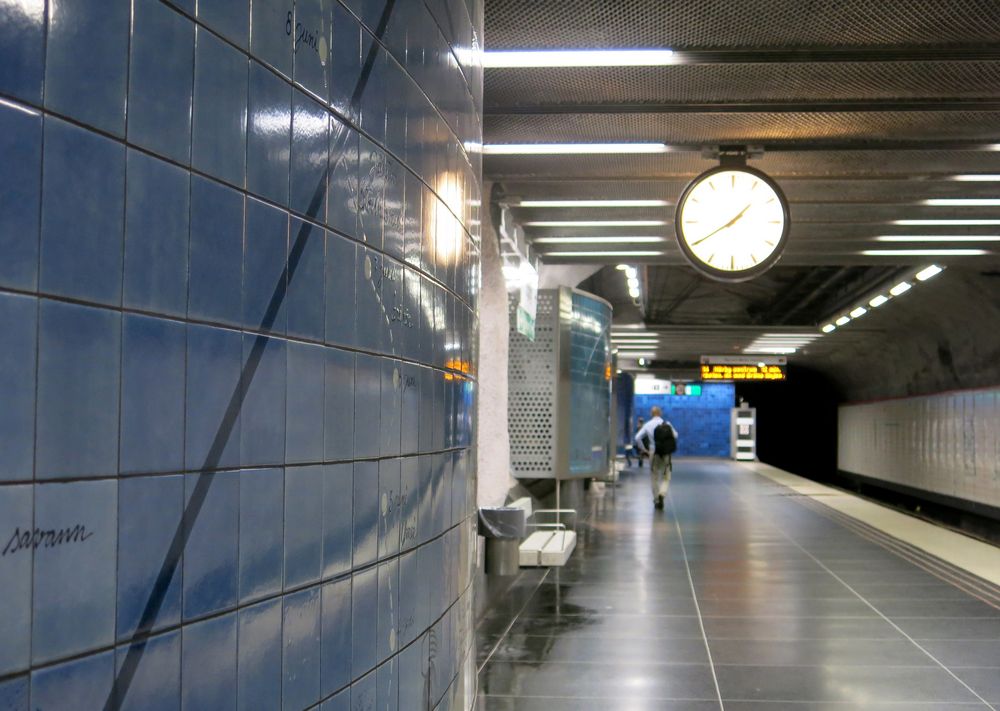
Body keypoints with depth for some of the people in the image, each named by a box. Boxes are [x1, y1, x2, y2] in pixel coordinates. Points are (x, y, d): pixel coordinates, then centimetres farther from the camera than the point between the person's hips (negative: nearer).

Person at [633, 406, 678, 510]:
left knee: (654, 478, 13)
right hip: (666, 453, 0)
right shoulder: (667, 424, -2)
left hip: (653, 453, 0)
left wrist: (643, 449, 3)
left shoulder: (648, 425, -1)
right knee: (666, 477, 8)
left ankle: (656, 500, 18)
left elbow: (638, 438, -6)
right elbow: (675, 436, -7)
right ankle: (662, 493, -18)